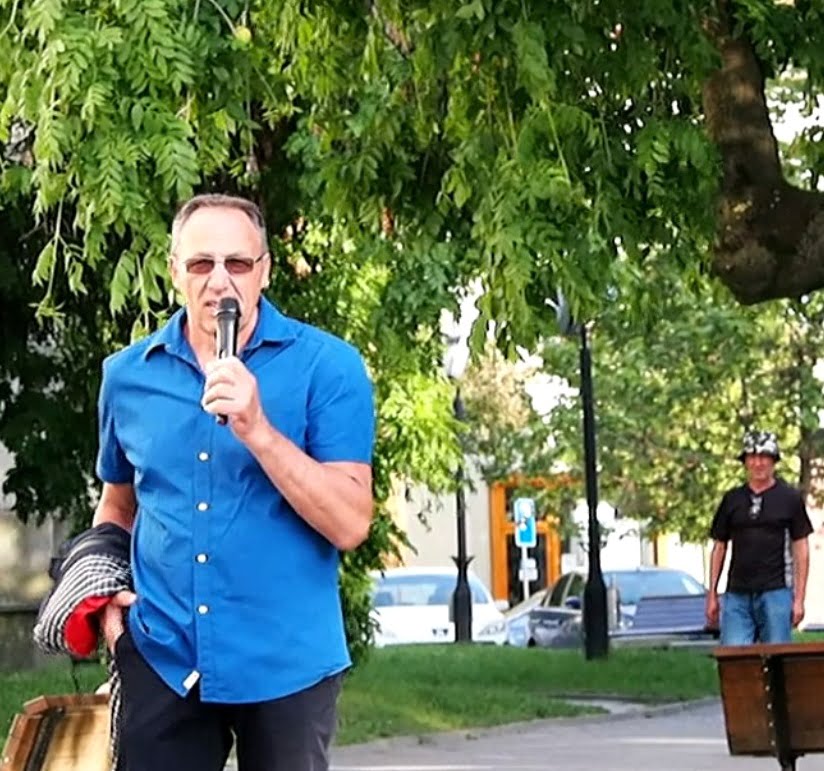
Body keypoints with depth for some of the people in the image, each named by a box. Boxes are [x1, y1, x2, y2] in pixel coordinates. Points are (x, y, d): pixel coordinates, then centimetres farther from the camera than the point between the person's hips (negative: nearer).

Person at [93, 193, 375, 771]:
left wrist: (256, 429, -23)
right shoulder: (127, 376, 4)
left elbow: (350, 525, -14)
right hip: (160, 661, 3)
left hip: (287, 664, -2)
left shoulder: (328, 367, -7)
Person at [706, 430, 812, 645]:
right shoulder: (732, 499, 12)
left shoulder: (790, 498, 5)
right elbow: (719, 547, 15)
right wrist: (712, 595, 10)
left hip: (776, 593, -2)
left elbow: (801, 549, 4)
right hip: (737, 595, 2)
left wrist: (799, 598, -2)